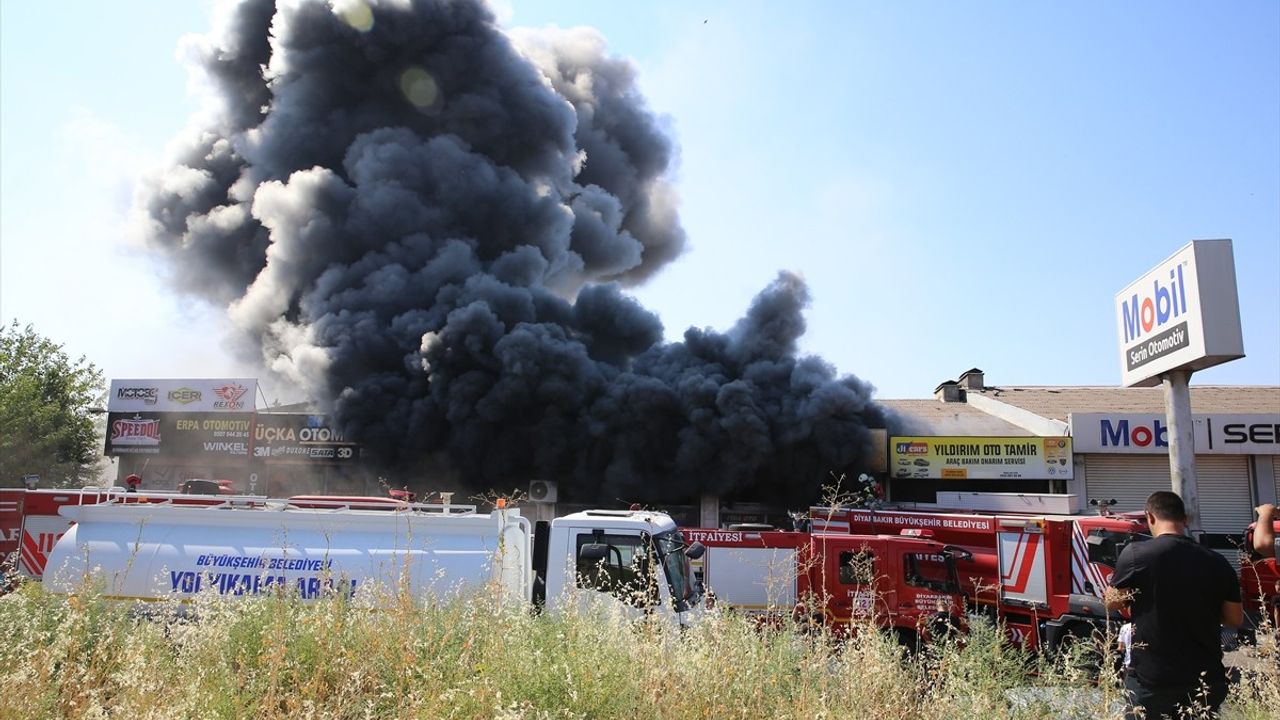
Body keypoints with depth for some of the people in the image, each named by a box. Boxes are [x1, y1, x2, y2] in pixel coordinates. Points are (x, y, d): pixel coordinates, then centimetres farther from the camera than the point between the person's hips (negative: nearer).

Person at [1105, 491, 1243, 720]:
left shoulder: (1136, 554, -13)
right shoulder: (1216, 562, -1)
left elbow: (1112, 603, -2)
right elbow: (1235, 618, 7)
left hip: (1152, 682, -4)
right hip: (1207, 680, 4)